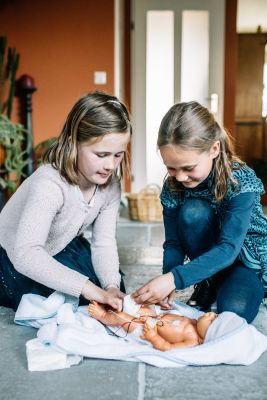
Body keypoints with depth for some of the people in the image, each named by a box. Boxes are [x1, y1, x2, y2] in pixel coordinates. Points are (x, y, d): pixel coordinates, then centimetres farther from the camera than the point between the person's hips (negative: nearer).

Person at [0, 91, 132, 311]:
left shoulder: (110, 184, -15)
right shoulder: (49, 185, -38)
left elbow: (104, 241, -14)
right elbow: (25, 254, -48)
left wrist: (111, 286, -31)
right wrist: (87, 288, -52)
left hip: (61, 248, 6)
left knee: (115, 290, -1)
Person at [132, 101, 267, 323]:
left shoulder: (241, 182, -28)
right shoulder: (173, 187, -16)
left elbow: (228, 249, -36)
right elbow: (174, 244, -14)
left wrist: (174, 278, -47)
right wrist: (167, 281, -35)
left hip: (248, 257, -3)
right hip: (207, 252, 4)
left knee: (233, 312, -33)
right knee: (192, 211, -29)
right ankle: (207, 286, -7)